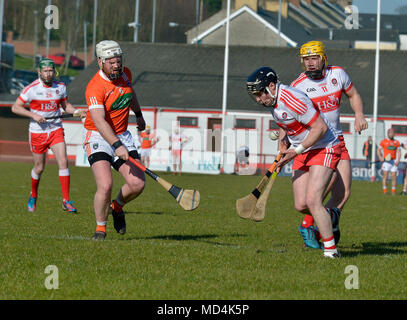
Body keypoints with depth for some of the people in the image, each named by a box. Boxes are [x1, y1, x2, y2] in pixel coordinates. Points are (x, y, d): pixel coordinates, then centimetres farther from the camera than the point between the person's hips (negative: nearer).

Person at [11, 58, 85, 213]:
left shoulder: (60, 87, 2)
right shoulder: (32, 88, -10)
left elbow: (65, 105, 18)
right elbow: (15, 107, -8)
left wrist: (76, 111, -2)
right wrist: (33, 115, -20)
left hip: (56, 130, 2)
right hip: (37, 132, -2)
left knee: (63, 161, -14)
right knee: (39, 168, 7)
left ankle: (66, 201, -11)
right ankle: (33, 195, 36)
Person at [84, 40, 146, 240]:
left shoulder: (125, 74, 0)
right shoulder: (95, 87, -23)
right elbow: (99, 121, -34)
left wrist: (138, 115, 36)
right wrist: (116, 146, -45)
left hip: (122, 135, 6)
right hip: (98, 137, -6)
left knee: (137, 184, -6)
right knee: (105, 186, -22)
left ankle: (117, 207, 26)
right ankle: (100, 228, 1)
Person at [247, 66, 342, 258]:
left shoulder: (293, 100, -27)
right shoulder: (270, 100, 1)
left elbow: (321, 127, -25)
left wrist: (296, 151, -23)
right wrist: (282, 150, 6)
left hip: (324, 149, -9)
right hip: (302, 152, 9)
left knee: (312, 201, -19)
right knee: (300, 205, 3)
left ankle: (331, 250, -11)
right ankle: (331, 218, 33)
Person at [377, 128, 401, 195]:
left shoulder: (397, 142, 10)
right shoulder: (383, 142, 5)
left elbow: (399, 152, 11)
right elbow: (378, 150, 9)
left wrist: (398, 160, -3)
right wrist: (380, 157, -7)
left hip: (394, 161, 2)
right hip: (386, 161, -2)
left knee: (394, 176, 0)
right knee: (385, 175, -8)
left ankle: (393, 191, 7)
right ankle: (384, 191, -5)